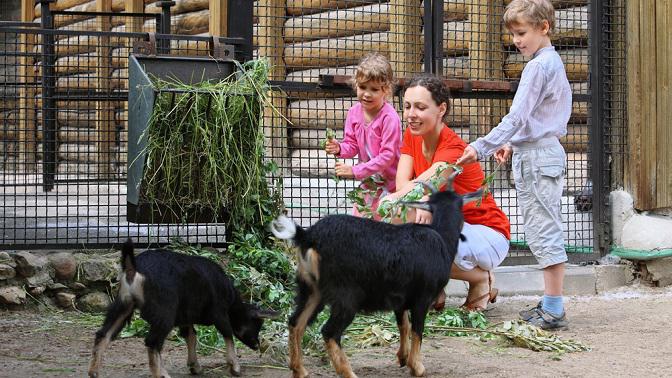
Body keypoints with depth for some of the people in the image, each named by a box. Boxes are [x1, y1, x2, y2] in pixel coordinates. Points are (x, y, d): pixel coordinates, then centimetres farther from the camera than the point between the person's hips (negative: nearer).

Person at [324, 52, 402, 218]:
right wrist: (339, 148, -18)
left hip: (389, 182, -6)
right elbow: (352, 145, 6)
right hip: (368, 180, 6)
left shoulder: (389, 117, -24)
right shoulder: (354, 112, -3)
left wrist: (355, 171, -26)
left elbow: (387, 156, -24)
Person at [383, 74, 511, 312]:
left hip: (488, 236, -6)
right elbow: (401, 184, -13)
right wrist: (425, 198, -33)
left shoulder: (454, 149, -23)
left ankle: (481, 279, -2)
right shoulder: (412, 136, -1)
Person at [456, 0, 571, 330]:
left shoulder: (539, 66, -16)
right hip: (545, 152, 10)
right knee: (545, 232, 12)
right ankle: (550, 305, 16)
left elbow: (517, 117, -21)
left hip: (536, 158, -10)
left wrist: (481, 148, -19)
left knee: (544, 232, -8)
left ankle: (553, 311, -6)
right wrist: (512, 143, 14)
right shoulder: (553, 62, 16)